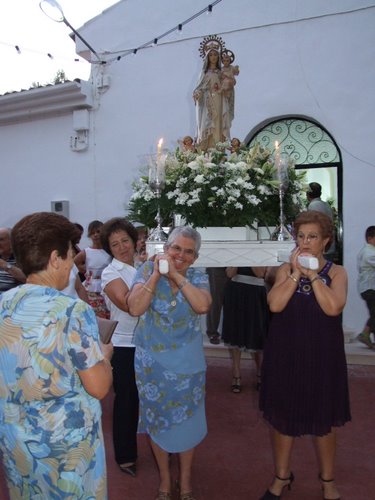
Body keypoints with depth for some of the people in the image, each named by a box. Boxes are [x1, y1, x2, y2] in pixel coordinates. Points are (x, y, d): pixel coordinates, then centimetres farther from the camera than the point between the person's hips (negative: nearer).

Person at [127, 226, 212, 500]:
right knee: (157, 420, 15)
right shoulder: (148, 269, -7)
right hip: (152, 363, 0)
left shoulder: (198, 277, -4)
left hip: (188, 365, 1)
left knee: (187, 420, 13)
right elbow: (135, 308, -19)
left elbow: (203, 306, -24)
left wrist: (176, 275, -24)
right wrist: (156, 274, -23)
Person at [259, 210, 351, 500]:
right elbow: (275, 305, -15)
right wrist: (296, 273, -17)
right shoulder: (286, 269, 0)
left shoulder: (337, 272, -2)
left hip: (321, 356, -1)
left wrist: (312, 274, -19)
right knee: (282, 416, 13)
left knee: (324, 419, 13)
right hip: (285, 355, 1)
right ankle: (282, 476, 34)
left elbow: (333, 308, -20)